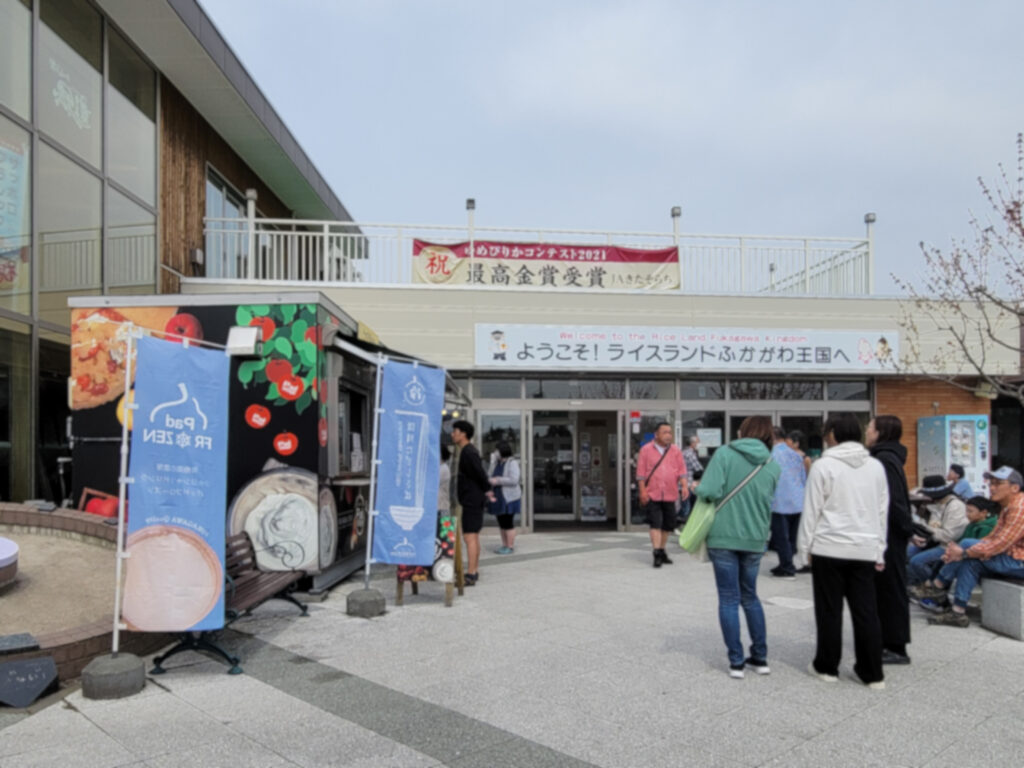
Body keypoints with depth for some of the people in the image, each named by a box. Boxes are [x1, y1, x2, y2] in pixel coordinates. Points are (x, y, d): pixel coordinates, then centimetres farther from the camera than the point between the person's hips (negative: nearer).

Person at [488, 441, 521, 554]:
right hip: (498, 498, 8)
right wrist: (490, 481, -5)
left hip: (508, 498, -7)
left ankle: (510, 547, 3)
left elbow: (514, 480, -21)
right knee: (502, 523, 11)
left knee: (508, 523, -4)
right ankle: (504, 545, 19)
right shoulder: (496, 463, 10)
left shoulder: (512, 463, -12)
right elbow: (493, 477, 18)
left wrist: (498, 481, -20)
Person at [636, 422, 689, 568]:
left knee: (668, 525, 10)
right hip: (652, 494, -3)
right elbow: (641, 472, 0)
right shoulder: (646, 450, 1)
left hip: (670, 494, 4)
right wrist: (642, 491, -6)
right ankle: (657, 554, -9)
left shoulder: (675, 450, 10)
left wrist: (684, 485, -7)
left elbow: (682, 469, 7)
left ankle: (662, 551, 26)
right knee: (655, 523, -10)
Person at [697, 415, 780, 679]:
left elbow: (710, 491, -19)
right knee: (750, 597, 20)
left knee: (729, 600, 6)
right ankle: (760, 657, 23)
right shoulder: (772, 466, 3)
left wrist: (697, 488, 1)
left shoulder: (725, 454, -10)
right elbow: (767, 503, 10)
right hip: (755, 539, 4)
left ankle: (736, 662, 9)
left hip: (723, 537, -3)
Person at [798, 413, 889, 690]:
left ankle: (827, 667, 17)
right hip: (865, 549, 4)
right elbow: (882, 511, 11)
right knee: (866, 612, 9)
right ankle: (873, 673, 14)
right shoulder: (876, 466, 7)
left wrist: (804, 546, 1)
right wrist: (879, 550, 18)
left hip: (829, 547, -4)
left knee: (829, 610, 6)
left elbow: (812, 510, -8)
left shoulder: (824, 465, -9)